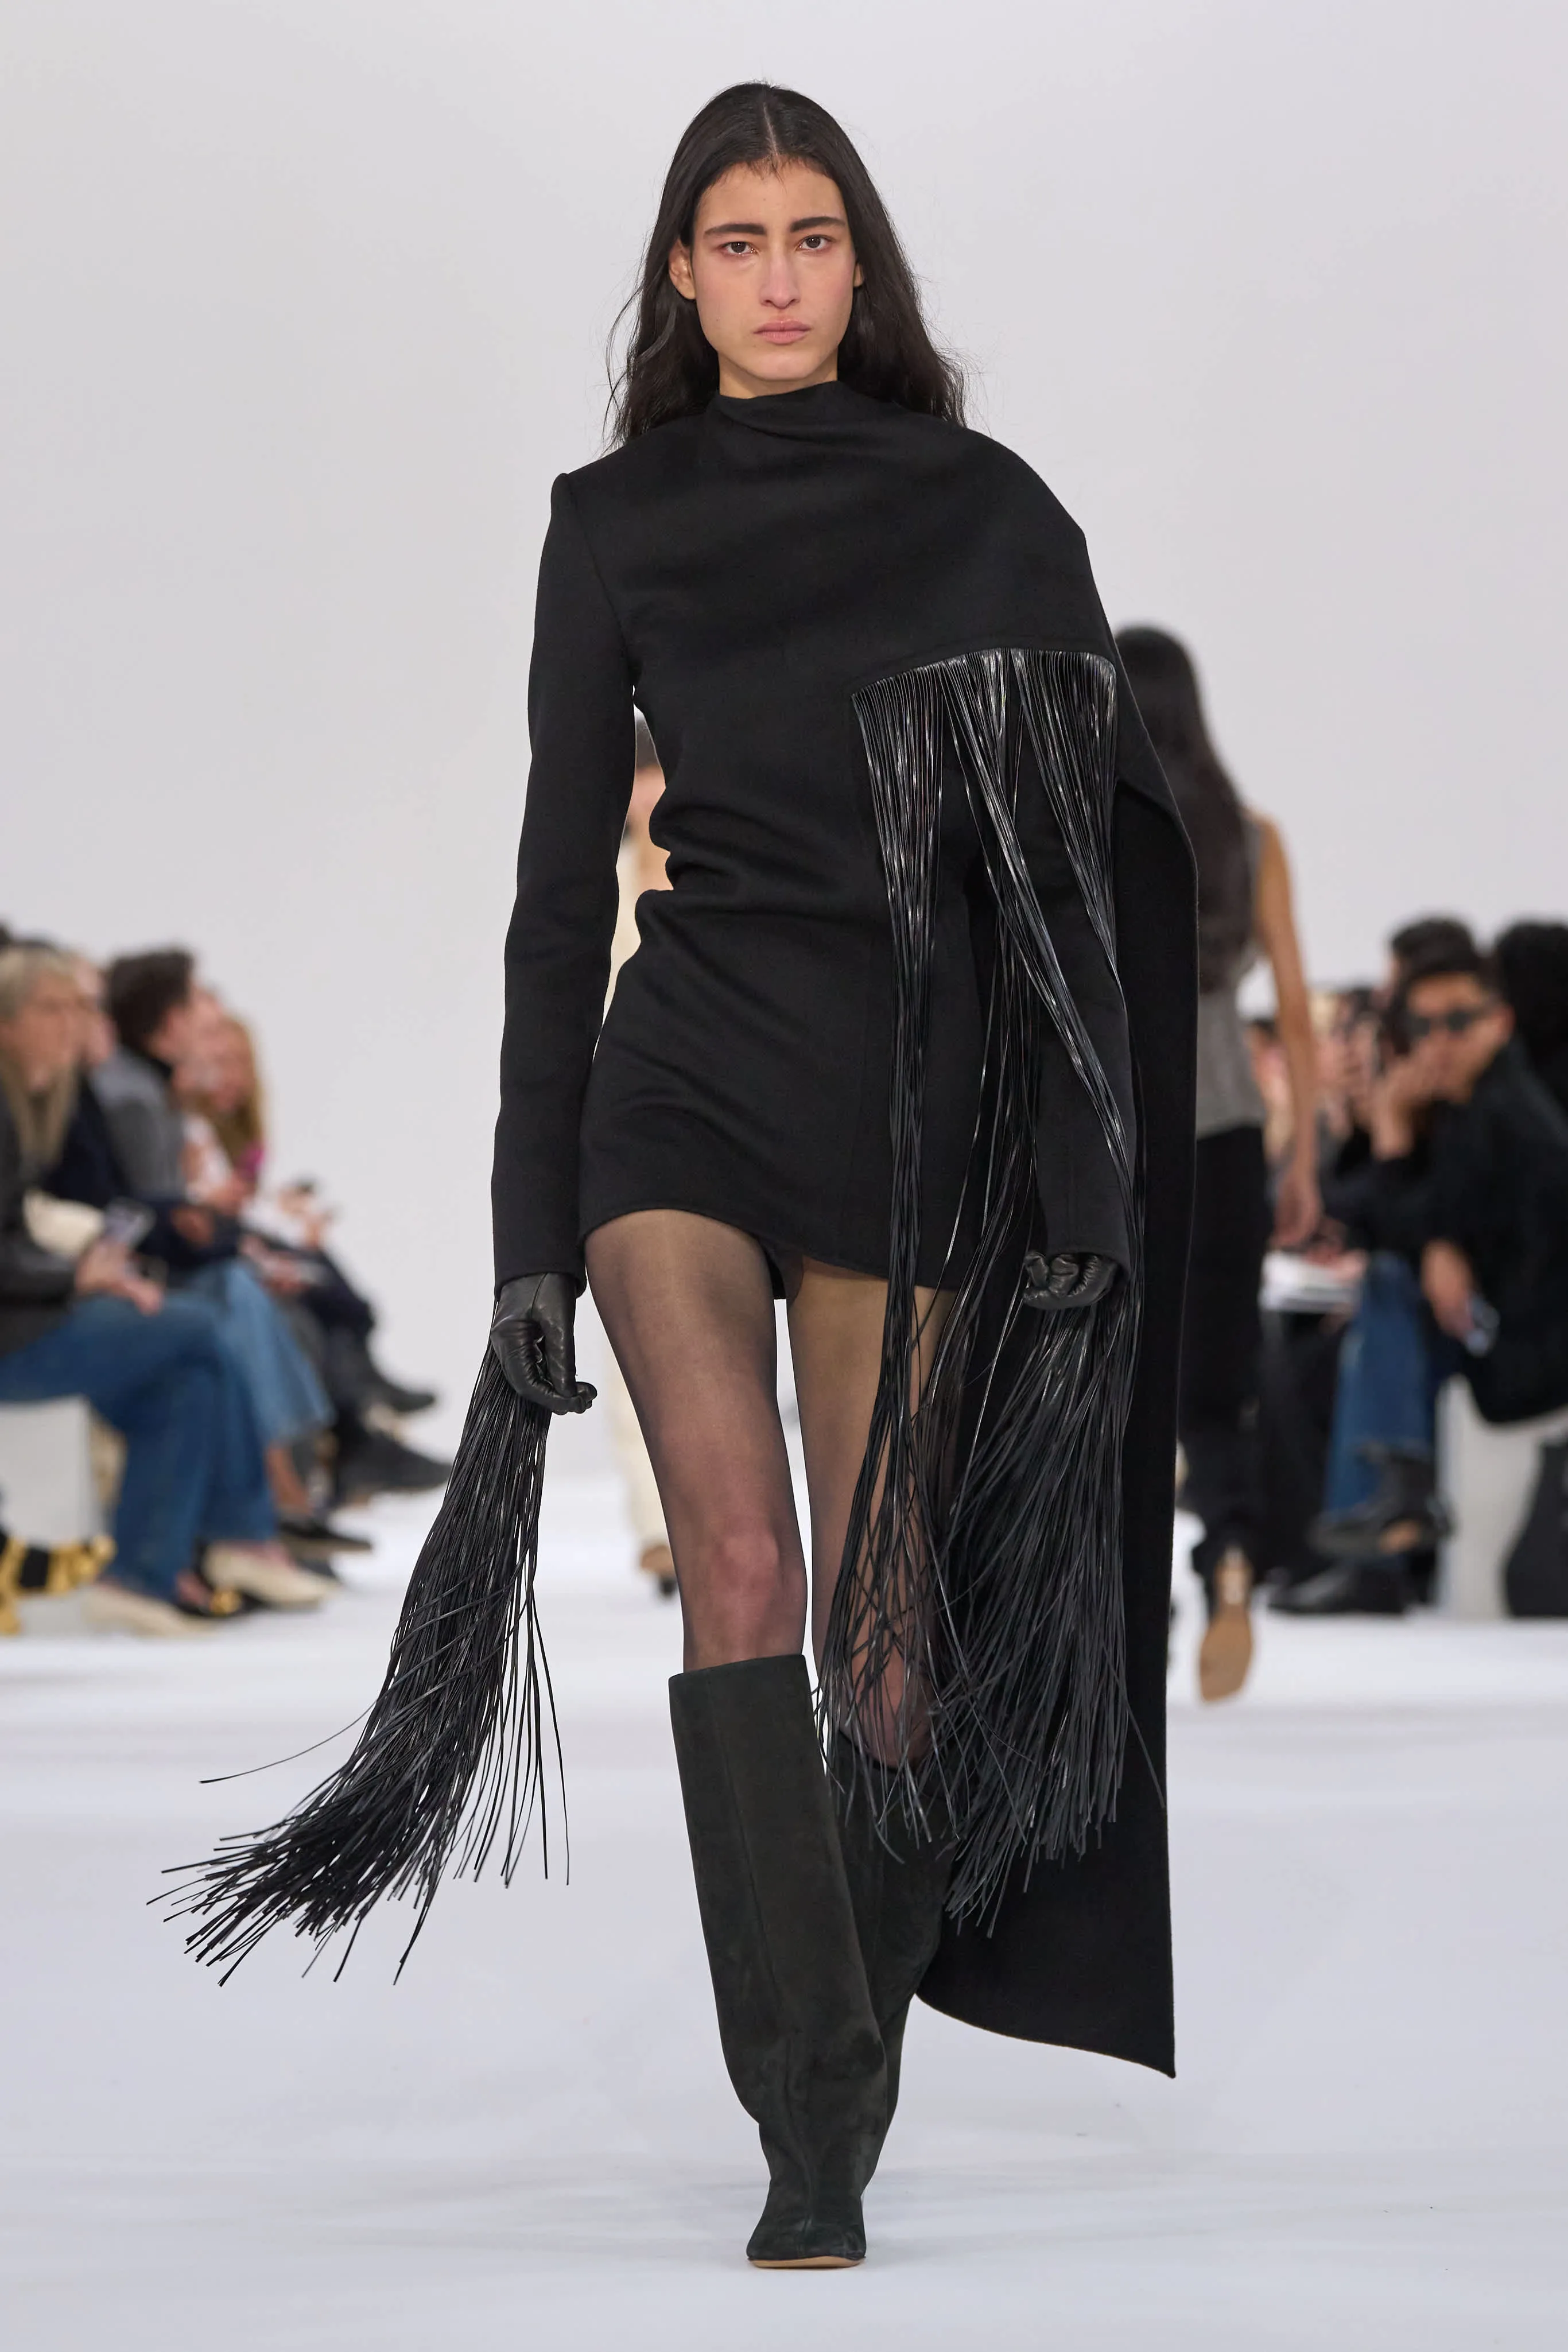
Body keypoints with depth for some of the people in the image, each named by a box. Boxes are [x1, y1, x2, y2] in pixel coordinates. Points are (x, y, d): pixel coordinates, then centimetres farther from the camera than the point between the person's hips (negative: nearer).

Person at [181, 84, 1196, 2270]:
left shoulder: (987, 509, 5)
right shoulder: (616, 522, 8)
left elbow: (1100, 849, 4)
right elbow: (565, 881, 10)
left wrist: (1084, 1201, -4)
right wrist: (535, 1228, 6)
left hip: (918, 1094, 0)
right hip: (683, 1078, 0)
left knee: (886, 1630, -1)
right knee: (736, 1555, -20)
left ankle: (854, 2091, 16)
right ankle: (811, 2147, -24)